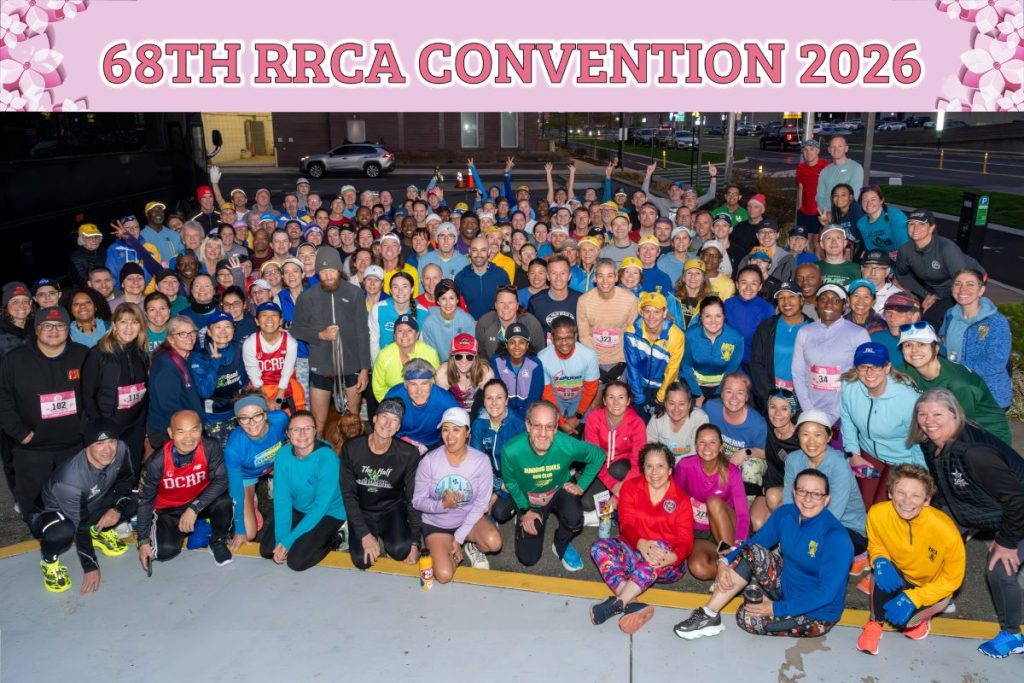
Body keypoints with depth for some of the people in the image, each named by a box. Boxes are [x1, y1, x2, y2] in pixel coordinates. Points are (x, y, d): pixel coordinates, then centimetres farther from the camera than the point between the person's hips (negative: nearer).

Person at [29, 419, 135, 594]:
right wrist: (90, 567, -22)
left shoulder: (120, 450, -25)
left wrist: (118, 508, -20)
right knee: (62, 533, -37)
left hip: (89, 505, 6)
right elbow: (79, 527, -28)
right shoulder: (69, 480, -38)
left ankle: (99, 532, 16)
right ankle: (49, 561, -1)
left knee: (129, 505, -16)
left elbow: (126, 480, -3)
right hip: (48, 511, -6)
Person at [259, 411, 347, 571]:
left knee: (296, 561, -17)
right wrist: (281, 537, -22)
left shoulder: (327, 458, -29)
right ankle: (305, 538, 17)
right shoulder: (283, 455, -14)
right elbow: (282, 497, -12)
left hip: (328, 514, -5)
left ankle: (334, 539, 5)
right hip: (297, 510, 5)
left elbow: (321, 507, -27)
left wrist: (288, 540, -27)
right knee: (267, 550, -4)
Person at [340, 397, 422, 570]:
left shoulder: (408, 454, -18)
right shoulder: (351, 448, -15)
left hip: (393, 509, 0)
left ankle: (385, 538, 9)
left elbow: (413, 498, -9)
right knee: (362, 560, -21)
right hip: (362, 511, 1)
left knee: (400, 550, -27)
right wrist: (364, 534, -18)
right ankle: (375, 537, 13)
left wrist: (415, 542, -10)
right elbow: (348, 494, -10)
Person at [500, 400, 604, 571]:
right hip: (529, 500, 1)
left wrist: (581, 486, -12)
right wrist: (525, 510, -8)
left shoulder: (567, 445, -33)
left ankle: (561, 545, 3)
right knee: (527, 559, 0)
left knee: (574, 518, -33)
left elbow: (598, 456, -11)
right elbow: (510, 481, -8)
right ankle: (523, 518, 30)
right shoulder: (511, 451, -32)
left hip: (559, 491, 0)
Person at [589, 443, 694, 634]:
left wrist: (672, 557, -33)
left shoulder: (680, 498, 1)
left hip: (667, 566, -2)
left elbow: (685, 540, -8)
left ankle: (617, 603, -42)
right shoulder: (630, 487, 5)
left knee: (661, 548, -36)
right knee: (599, 546, -25)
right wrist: (641, 543, -32)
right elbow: (626, 524, -8)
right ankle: (633, 605, -41)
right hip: (634, 552, 2)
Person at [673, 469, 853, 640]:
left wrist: (776, 608, -26)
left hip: (817, 613, -6)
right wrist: (724, 561, -18)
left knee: (747, 618, -24)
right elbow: (753, 543, 1)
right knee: (753, 552, -17)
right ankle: (708, 614, -13)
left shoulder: (835, 536, -26)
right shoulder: (785, 514, -7)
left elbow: (826, 593, -27)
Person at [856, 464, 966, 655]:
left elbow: (952, 579, -17)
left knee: (903, 618, -26)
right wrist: (880, 562, -28)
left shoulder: (945, 530, -32)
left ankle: (919, 618, 12)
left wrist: (913, 599, -27)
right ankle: (875, 623, -6)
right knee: (883, 569, -32)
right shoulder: (877, 514, -25)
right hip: (899, 576, 2)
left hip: (933, 585, -1)